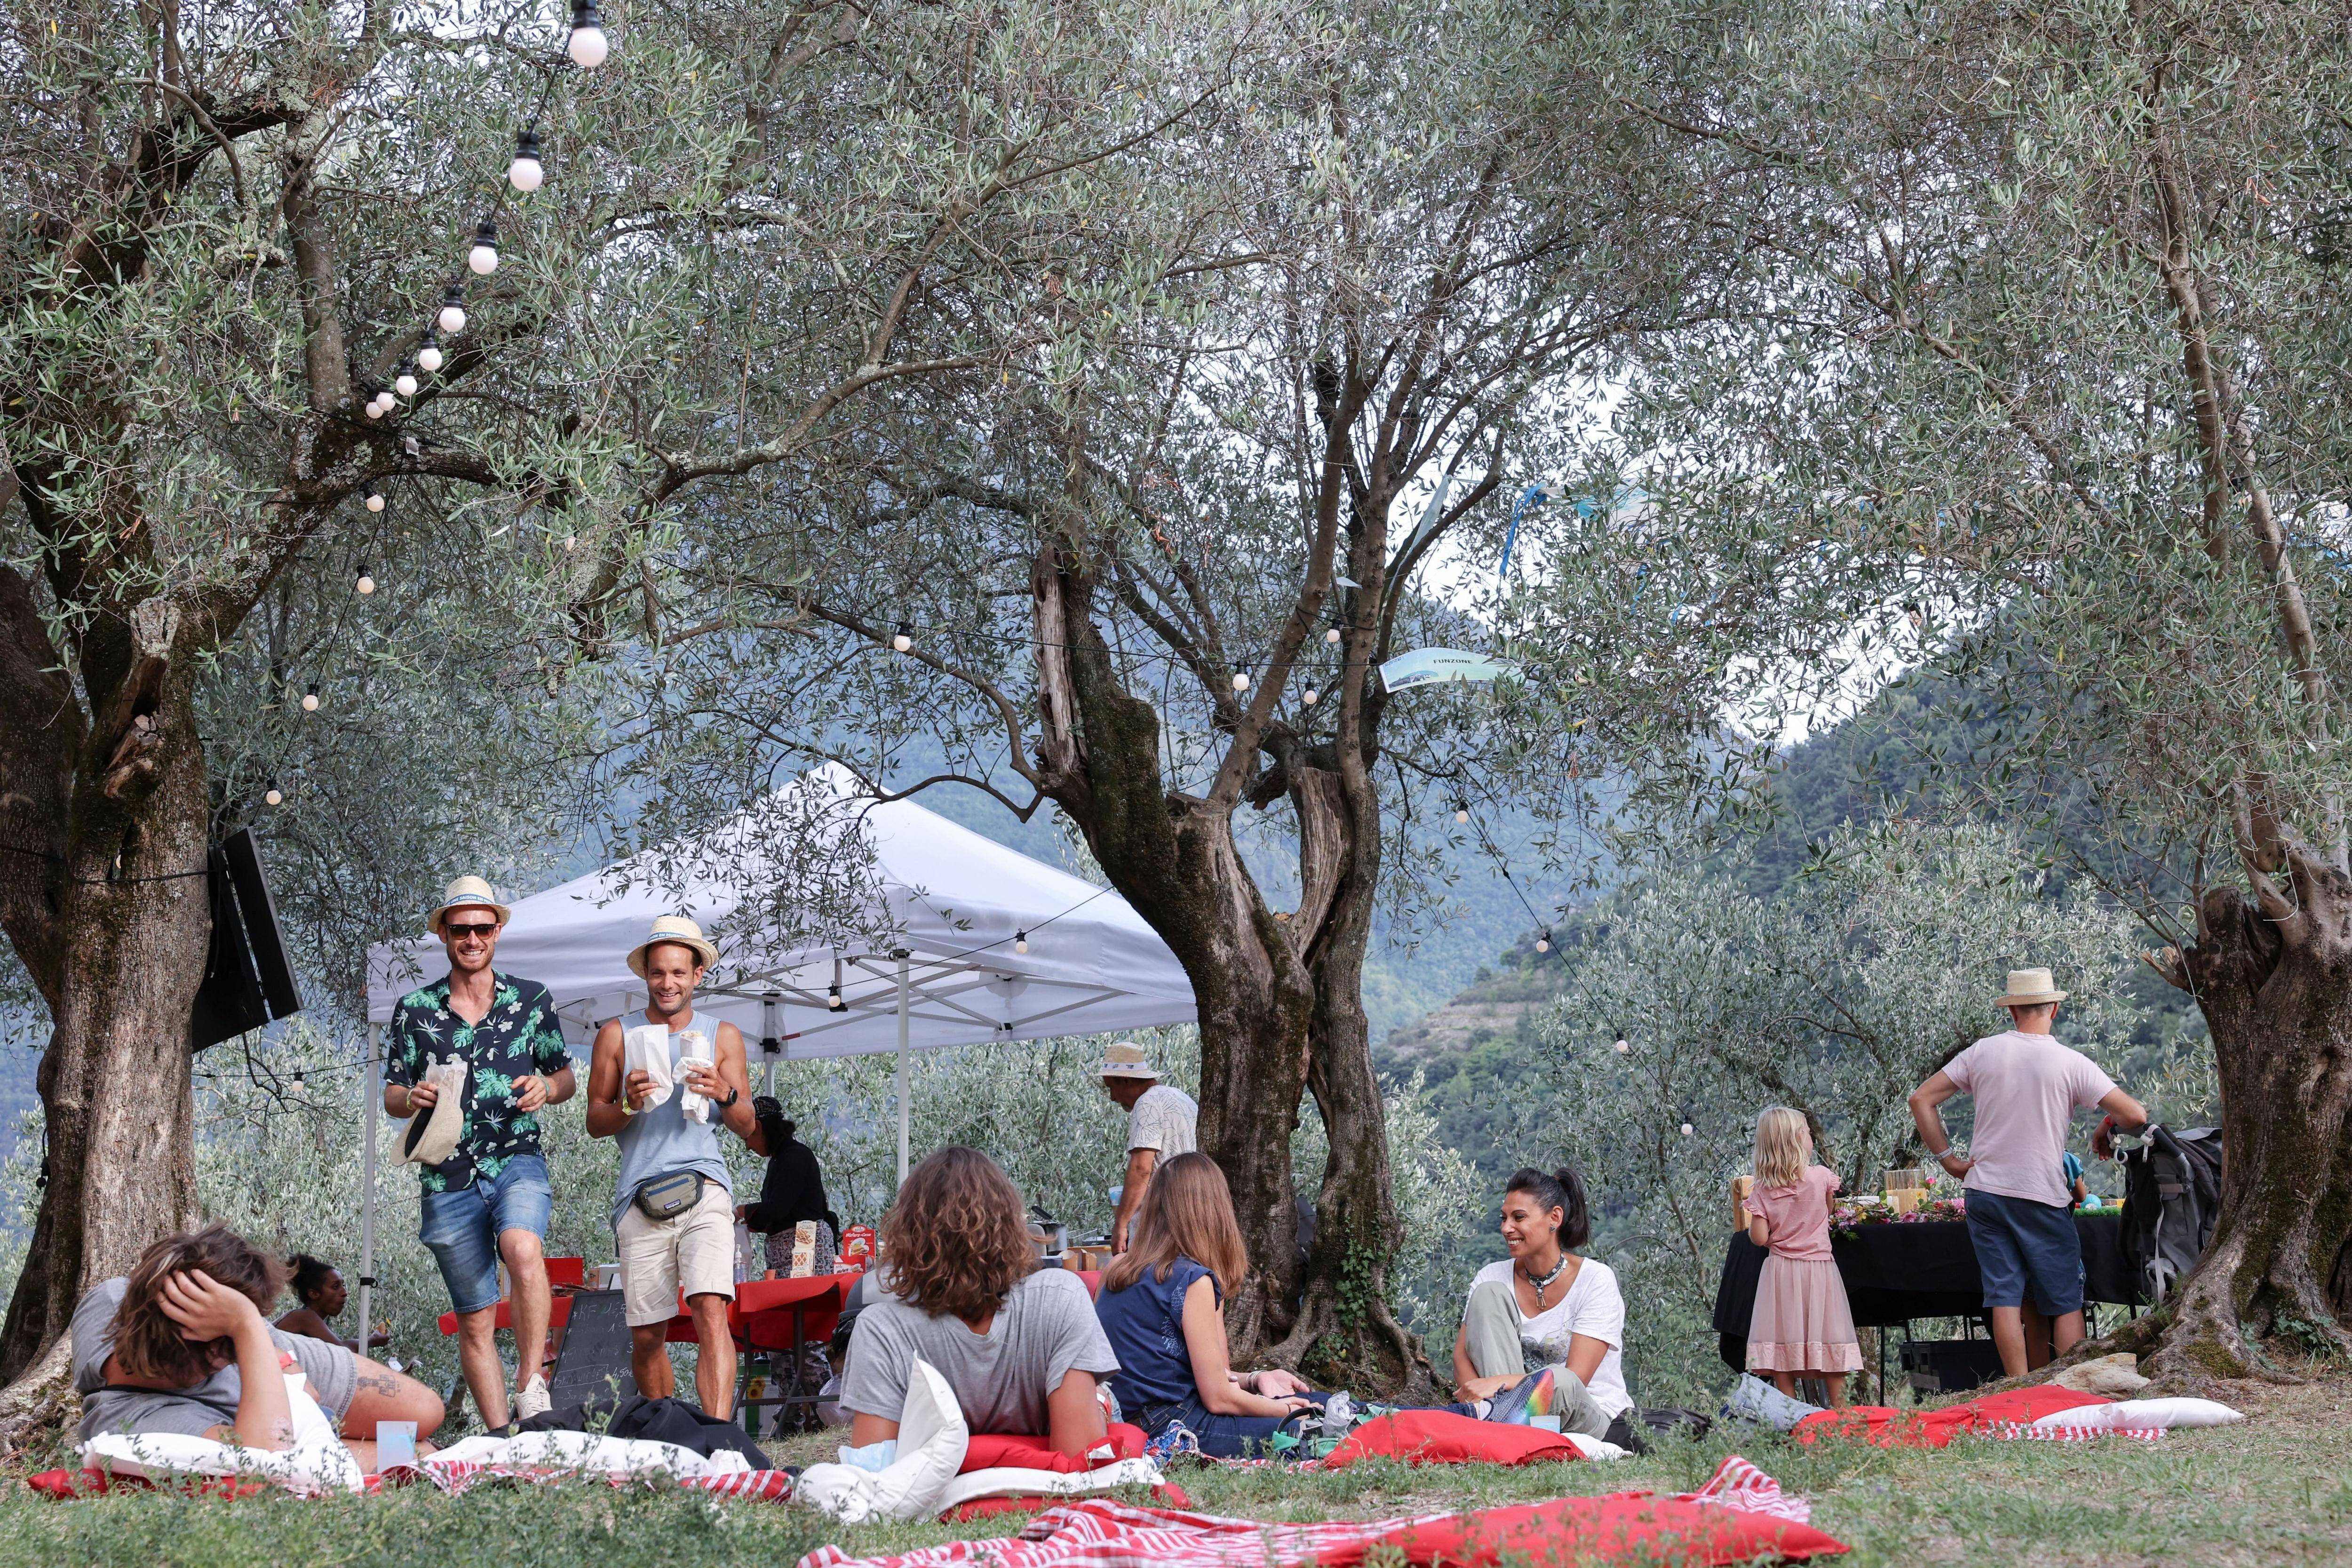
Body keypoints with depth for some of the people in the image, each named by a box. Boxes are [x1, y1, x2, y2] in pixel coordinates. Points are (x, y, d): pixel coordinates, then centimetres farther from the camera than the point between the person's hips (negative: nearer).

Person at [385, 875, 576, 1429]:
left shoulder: (532, 999, 7)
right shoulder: (415, 1009, 7)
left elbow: (566, 1078, 14)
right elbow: (391, 1096, 12)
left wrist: (546, 1088, -8)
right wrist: (412, 1097, -12)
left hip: (517, 1160, -2)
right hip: (448, 1178, 2)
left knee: (524, 1250, -33)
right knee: (476, 1320, 4)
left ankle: (530, 1389, -24)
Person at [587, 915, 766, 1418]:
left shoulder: (723, 1037, 16)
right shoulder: (617, 1035, 14)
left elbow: (749, 1129, 14)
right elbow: (595, 1122, 13)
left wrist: (725, 1095, -7)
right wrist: (627, 1106, -9)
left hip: (704, 1188, -1)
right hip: (640, 1193, 1)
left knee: (711, 1310, -21)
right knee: (646, 1335, 2)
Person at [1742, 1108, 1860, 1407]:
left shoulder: (1762, 1191, -5)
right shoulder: (1822, 1177, -8)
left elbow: (1759, 1238, -8)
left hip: (1781, 1270, 1)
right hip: (1820, 1269, -1)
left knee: (1783, 1348, 2)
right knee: (1830, 1342, 5)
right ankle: (1840, 1410, 5)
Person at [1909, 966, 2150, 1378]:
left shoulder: (1983, 1052, 2)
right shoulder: (2071, 1063, -6)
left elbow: (1921, 1100, 3)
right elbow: (2135, 1115, -10)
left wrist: (1949, 1159, 5)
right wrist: (2107, 1127, 11)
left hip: (1985, 1190, 3)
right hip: (2042, 1197, -3)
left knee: (2005, 1297, 3)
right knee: (2065, 1302, 5)